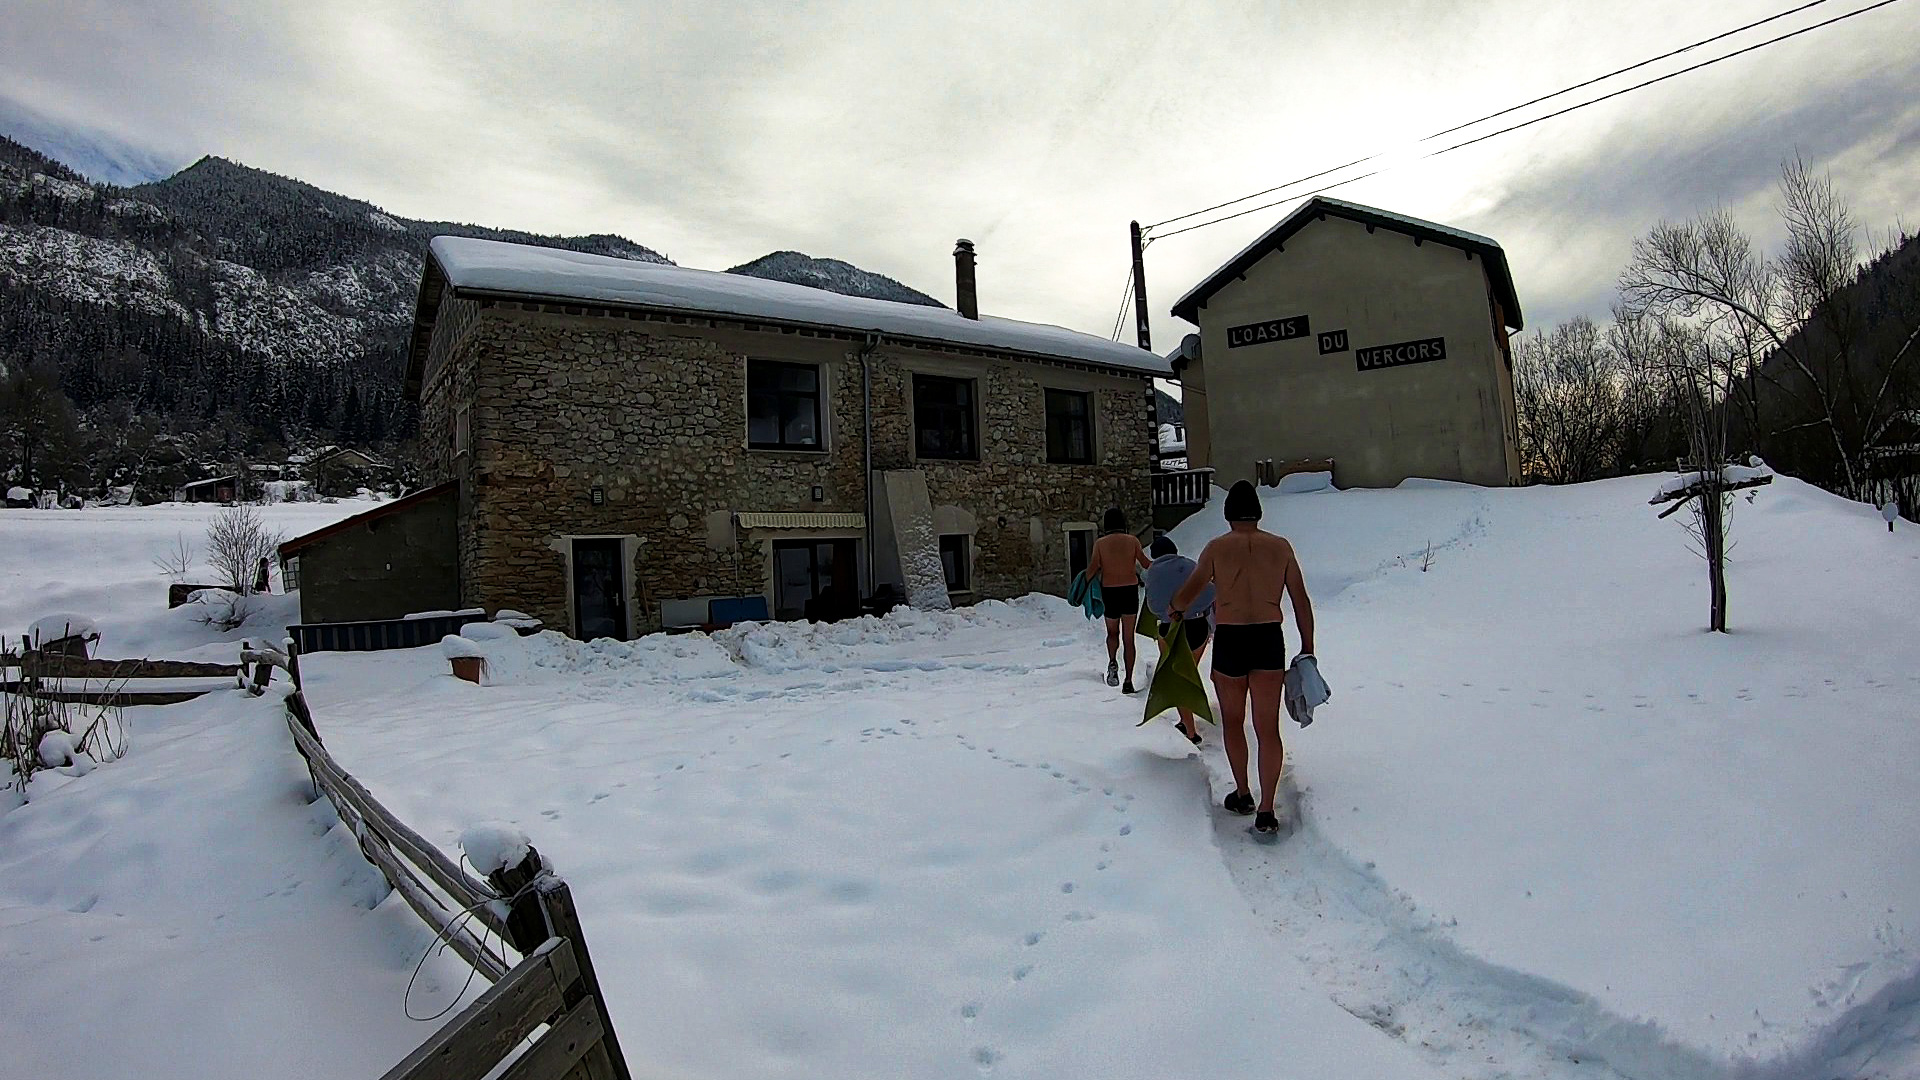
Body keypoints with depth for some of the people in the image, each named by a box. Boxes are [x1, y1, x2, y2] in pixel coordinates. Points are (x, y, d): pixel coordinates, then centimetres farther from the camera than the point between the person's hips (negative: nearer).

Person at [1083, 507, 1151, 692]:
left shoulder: (1100, 543, -4)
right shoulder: (1132, 540, -2)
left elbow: (1093, 569, -7)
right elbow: (1145, 564, 3)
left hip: (1109, 591, 0)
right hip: (1130, 590, 0)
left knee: (1112, 632, 21)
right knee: (1129, 637, 8)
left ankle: (1112, 662, -7)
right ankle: (1128, 681, 5)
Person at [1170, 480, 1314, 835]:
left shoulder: (1217, 547, -4)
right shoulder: (1280, 547, 2)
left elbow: (1187, 594, -3)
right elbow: (1301, 601, 4)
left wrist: (1177, 609, 20)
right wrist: (1307, 648, 11)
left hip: (1230, 642, -1)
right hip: (1269, 640, 2)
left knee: (1232, 722, 18)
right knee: (1268, 728, 6)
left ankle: (1242, 795, 27)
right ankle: (1266, 810, 3)